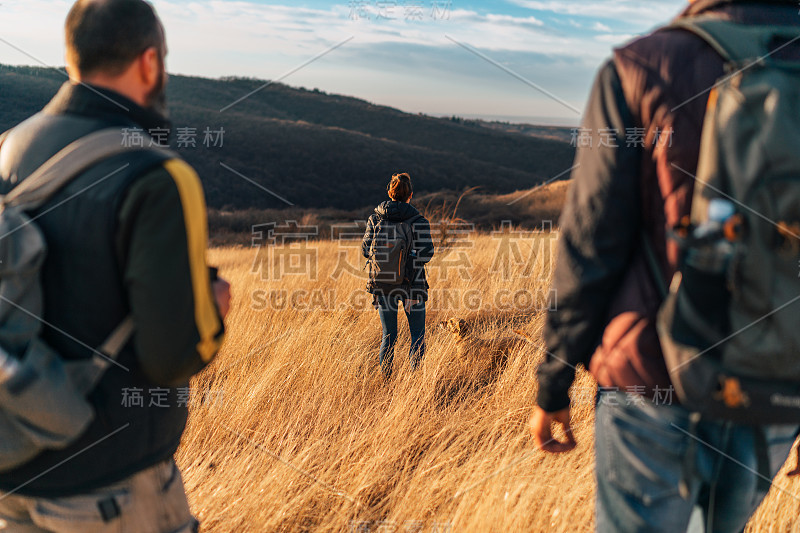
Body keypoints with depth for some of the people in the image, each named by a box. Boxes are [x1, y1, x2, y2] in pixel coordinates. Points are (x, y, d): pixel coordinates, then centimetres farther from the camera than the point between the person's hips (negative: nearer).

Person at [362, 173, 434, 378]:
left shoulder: (375, 218, -1)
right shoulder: (418, 221, -8)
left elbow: (366, 250, 4)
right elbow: (425, 254, -14)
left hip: (382, 284, 3)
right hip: (411, 284, -3)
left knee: (388, 336, 12)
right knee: (418, 334, 12)